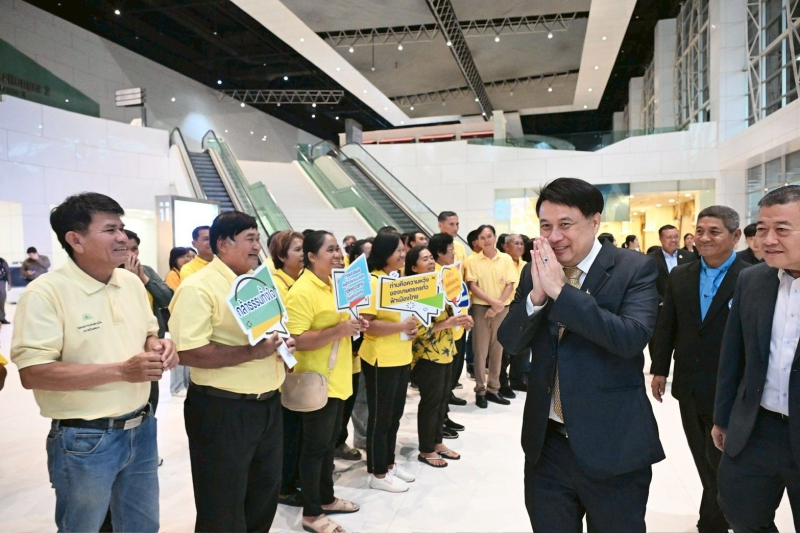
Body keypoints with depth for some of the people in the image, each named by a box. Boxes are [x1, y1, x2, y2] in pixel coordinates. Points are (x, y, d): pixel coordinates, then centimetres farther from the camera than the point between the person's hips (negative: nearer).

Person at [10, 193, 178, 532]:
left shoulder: (132, 282, 4)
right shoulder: (45, 292, -16)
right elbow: (32, 373, -22)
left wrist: (158, 347, -8)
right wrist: (121, 370, -26)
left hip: (141, 429, 6)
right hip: (84, 440, -6)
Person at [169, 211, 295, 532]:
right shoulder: (198, 287, -15)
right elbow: (189, 353, -23)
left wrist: (283, 344, 0)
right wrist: (251, 352, -26)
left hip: (268, 404, 8)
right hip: (223, 410, -8)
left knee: (265, 494, 23)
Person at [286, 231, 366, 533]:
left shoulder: (334, 285, 10)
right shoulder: (301, 292, -19)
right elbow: (296, 340, -25)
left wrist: (354, 324, 3)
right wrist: (340, 330, -29)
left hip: (337, 379, 9)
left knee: (330, 441, 19)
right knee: (316, 446, 3)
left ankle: (326, 498, 35)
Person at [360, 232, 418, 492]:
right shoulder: (372, 282, -17)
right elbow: (366, 324, -22)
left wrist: (412, 325, 1)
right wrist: (401, 326, -26)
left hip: (402, 358, 9)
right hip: (380, 361, -8)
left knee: (395, 415, 18)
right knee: (380, 417, 4)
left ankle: (389, 463, 33)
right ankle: (378, 474, 18)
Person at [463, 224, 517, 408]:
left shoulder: (506, 259, 3)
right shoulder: (472, 260, -1)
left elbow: (510, 285, 0)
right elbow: (472, 286, -7)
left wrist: (499, 304, -13)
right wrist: (492, 301, -16)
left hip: (502, 309, 2)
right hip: (480, 308, -2)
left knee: (497, 350, 8)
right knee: (480, 350, 1)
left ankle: (493, 388, 19)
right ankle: (480, 390, 9)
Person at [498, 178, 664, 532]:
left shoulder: (635, 269, -9)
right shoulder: (535, 272, 3)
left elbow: (632, 337, -24)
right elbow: (510, 343, -2)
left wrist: (560, 290, -26)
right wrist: (536, 295, -19)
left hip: (613, 446, -3)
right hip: (546, 442, 4)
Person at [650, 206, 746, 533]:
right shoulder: (680, 277, 5)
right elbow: (666, 326, 7)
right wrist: (659, 368, 5)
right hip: (689, 386, 5)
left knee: (721, 463, 8)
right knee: (704, 461, 18)